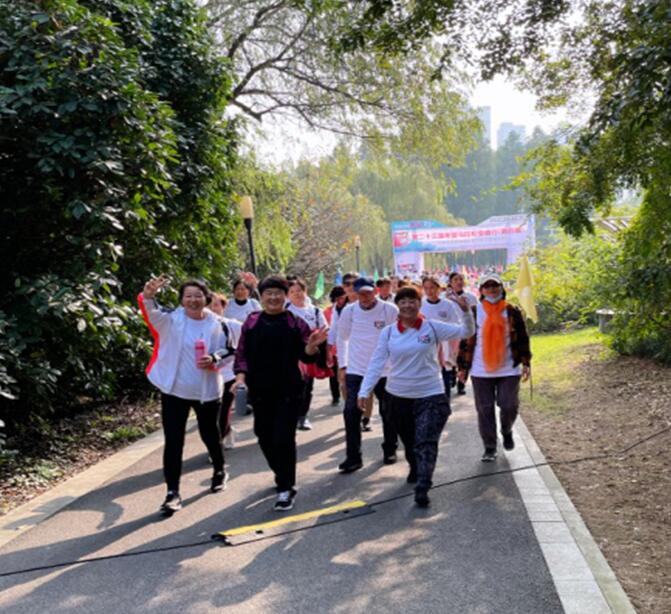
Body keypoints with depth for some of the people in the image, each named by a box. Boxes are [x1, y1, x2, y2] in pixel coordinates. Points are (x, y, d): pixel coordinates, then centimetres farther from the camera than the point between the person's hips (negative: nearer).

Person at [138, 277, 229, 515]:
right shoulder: (172, 319, -9)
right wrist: (148, 295, -52)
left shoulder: (216, 324, -4)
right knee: (173, 441, -4)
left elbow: (227, 351, 4)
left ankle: (220, 471, 44)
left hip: (207, 390, 1)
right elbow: (152, 312, -28)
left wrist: (214, 359, -20)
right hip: (174, 389, -1)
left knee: (209, 434, 18)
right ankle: (172, 492, 2)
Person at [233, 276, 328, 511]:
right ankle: (283, 477, 35)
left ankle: (286, 488, 5)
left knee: (283, 439, -7)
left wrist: (312, 345, -23)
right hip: (260, 391, 3)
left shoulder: (296, 323, -1)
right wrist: (241, 377, -11)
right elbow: (242, 354, 4)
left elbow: (306, 357, -2)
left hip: (289, 391, -3)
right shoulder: (251, 323, 3)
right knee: (265, 437, 12)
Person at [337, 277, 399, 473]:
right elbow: (342, 337, 10)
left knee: (388, 413, 12)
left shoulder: (390, 310, -10)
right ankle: (353, 457, -1)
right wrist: (342, 365, 10)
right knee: (351, 413, -8)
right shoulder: (349, 311, -2)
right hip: (356, 370, 1)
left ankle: (390, 450, 31)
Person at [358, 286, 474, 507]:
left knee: (426, 443, -14)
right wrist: (364, 391, -12)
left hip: (430, 396, -3)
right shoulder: (388, 332, -2)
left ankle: (422, 489, -17)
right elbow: (377, 363, -4)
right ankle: (415, 469, 46)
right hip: (398, 396, 3)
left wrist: (466, 312, -26)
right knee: (409, 441, 20)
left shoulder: (432, 327, -6)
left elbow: (465, 332, -7)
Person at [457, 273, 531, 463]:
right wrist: (463, 367, 3)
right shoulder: (474, 313, 1)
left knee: (509, 405, -3)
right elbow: (466, 340, 4)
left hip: (508, 370, 0)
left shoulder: (512, 312, 2)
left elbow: (522, 338, 5)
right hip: (481, 371, 0)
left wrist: (525, 362, -2)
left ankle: (507, 431, 30)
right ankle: (490, 448, 17)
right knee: (485, 410, 4)